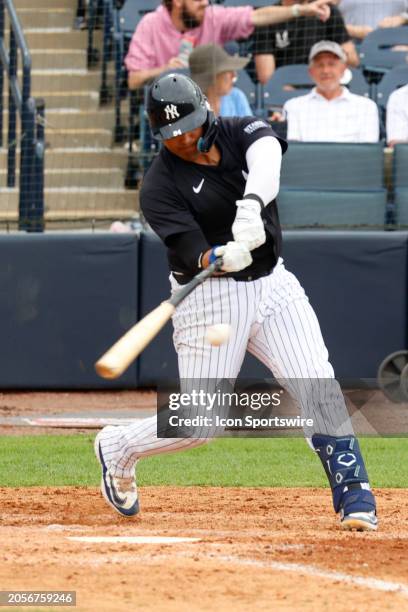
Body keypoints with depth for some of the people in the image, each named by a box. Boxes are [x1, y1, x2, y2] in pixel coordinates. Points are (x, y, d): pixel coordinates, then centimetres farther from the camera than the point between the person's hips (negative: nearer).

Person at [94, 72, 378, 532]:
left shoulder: (237, 133, -2)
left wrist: (252, 203, -47)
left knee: (319, 389, -11)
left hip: (273, 283, 4)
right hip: (210, 298, -4)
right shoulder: (160, 187, -13)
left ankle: (354, 496, -6)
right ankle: (117, 448, 26)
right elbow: (196, 255, -23)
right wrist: (225, 257, -46)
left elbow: (267, 149, -27)